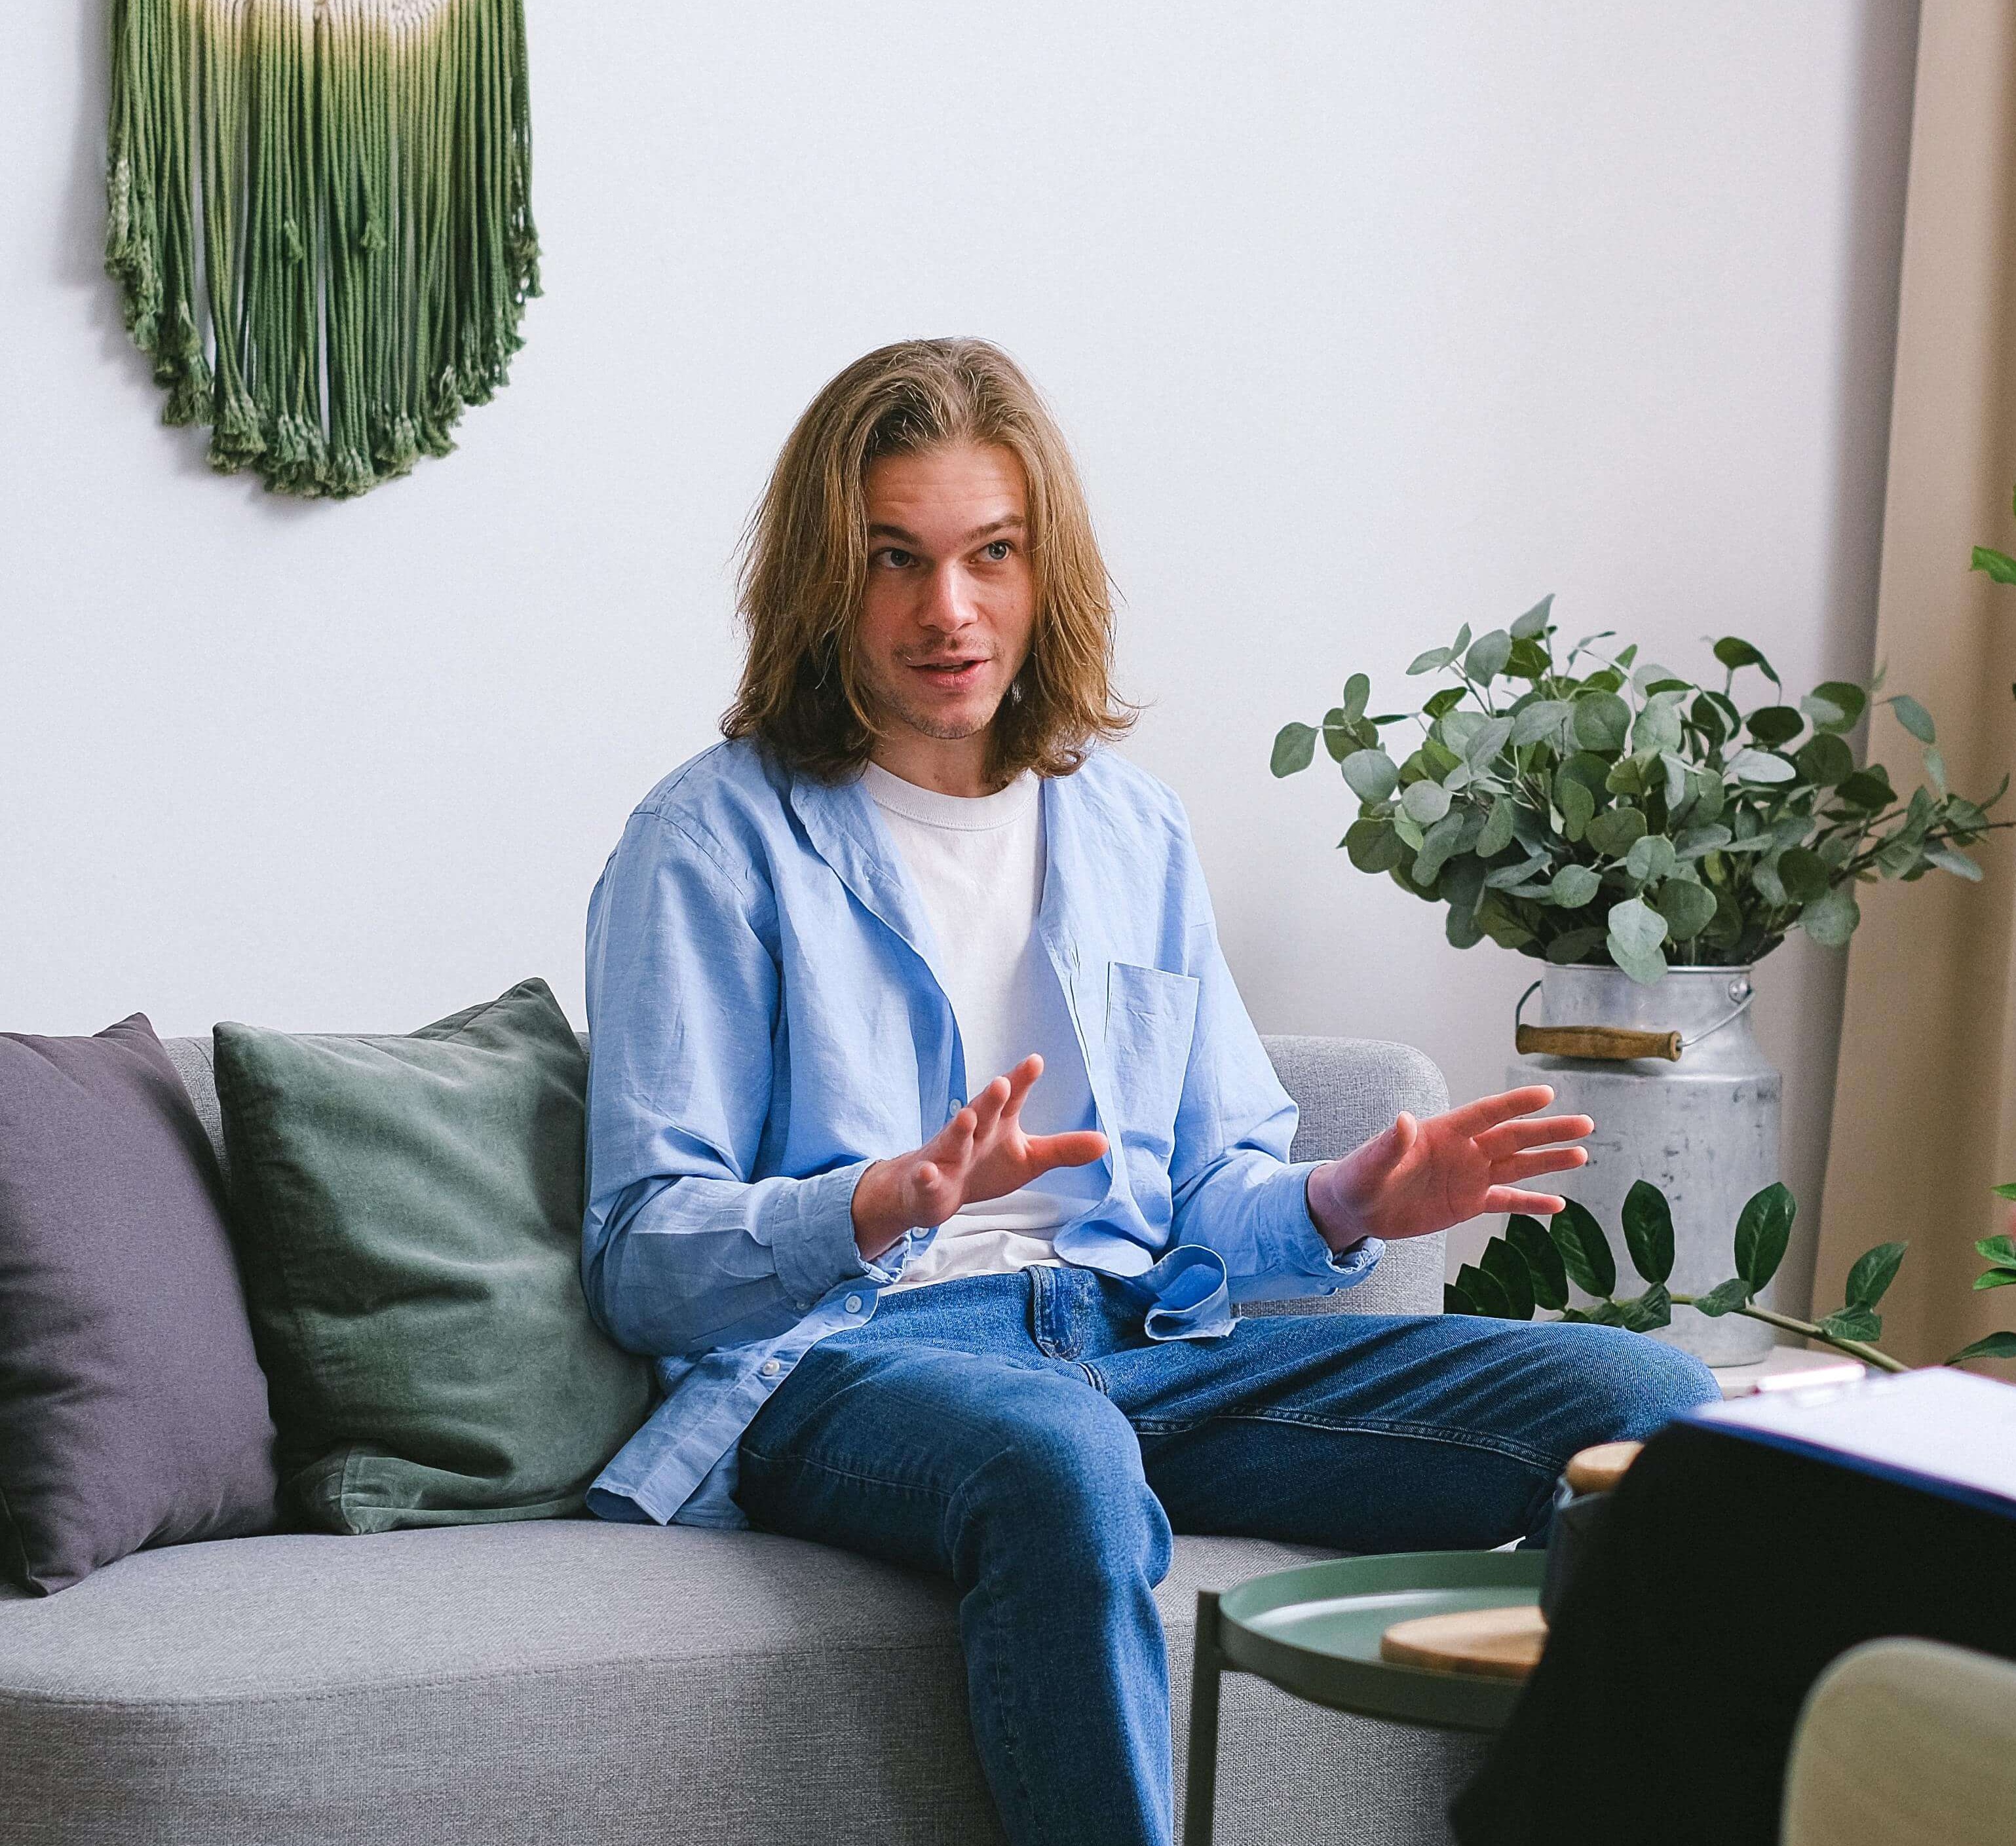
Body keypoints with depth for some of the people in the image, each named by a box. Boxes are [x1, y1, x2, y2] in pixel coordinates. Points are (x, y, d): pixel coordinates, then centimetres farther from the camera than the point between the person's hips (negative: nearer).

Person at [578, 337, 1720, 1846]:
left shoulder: (1130, 828, 21)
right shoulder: (716, 843, 4)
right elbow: (643, 1257, -3)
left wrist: (1342, 1207, 0)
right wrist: (886, 1204, -22)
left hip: (1138, 1337, 5)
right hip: (842, 1362, -5)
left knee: (1644, 1398, -15)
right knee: (1056, 1457, -43)